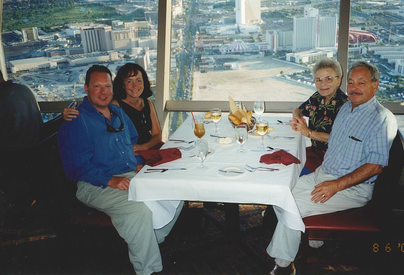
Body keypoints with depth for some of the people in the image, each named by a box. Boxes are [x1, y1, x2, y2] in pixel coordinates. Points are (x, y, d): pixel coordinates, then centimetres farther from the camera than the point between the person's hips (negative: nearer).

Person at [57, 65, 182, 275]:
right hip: (96, 185, -7)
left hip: (131, 175, 8)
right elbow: (78, 168, -15)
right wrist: (111, 180, -24)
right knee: (140, 209, -33)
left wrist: (138, 162, 7)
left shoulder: (118, 112, 15)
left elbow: (133, 141, 27)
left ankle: (152, 240, 8)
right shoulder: (75, 123, -10)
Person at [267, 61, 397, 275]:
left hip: (353, 188, -8)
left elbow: (375, 166, -21)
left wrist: (337, 185, -25)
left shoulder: (382, 119, -15)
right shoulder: (345, 107, 12)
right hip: (322, 174, 9)